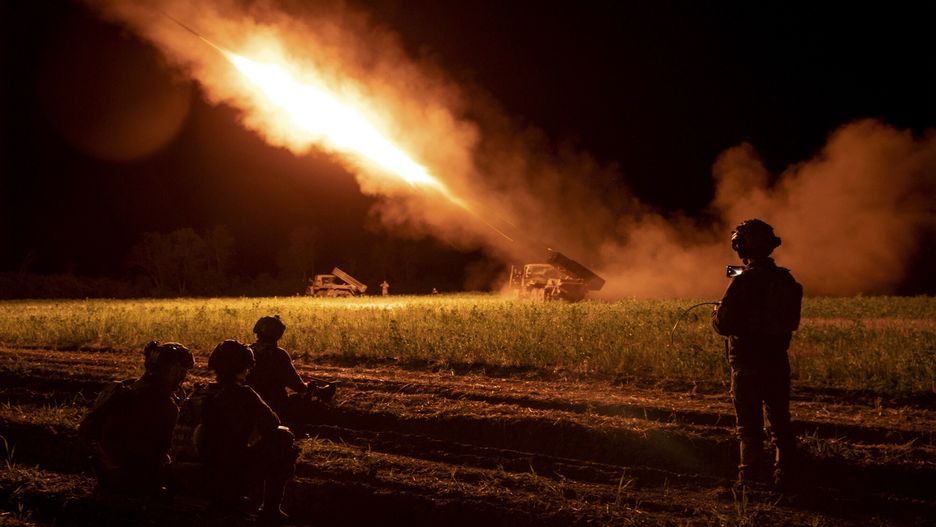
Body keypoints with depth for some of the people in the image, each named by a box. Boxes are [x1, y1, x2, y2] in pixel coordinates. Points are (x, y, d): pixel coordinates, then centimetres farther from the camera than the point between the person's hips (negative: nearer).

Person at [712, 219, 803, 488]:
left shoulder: (743, 282, -18)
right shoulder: (786, 280, 3)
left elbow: (724, 324, -17)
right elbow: (791, 321, 12)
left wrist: (716, 313, 3)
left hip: (747, 363, -6)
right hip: (778, 362, 6)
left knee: (749, 424, 3)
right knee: (779, 419, 16)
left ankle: (750, 477, 5)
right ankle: (784, 473, 21)